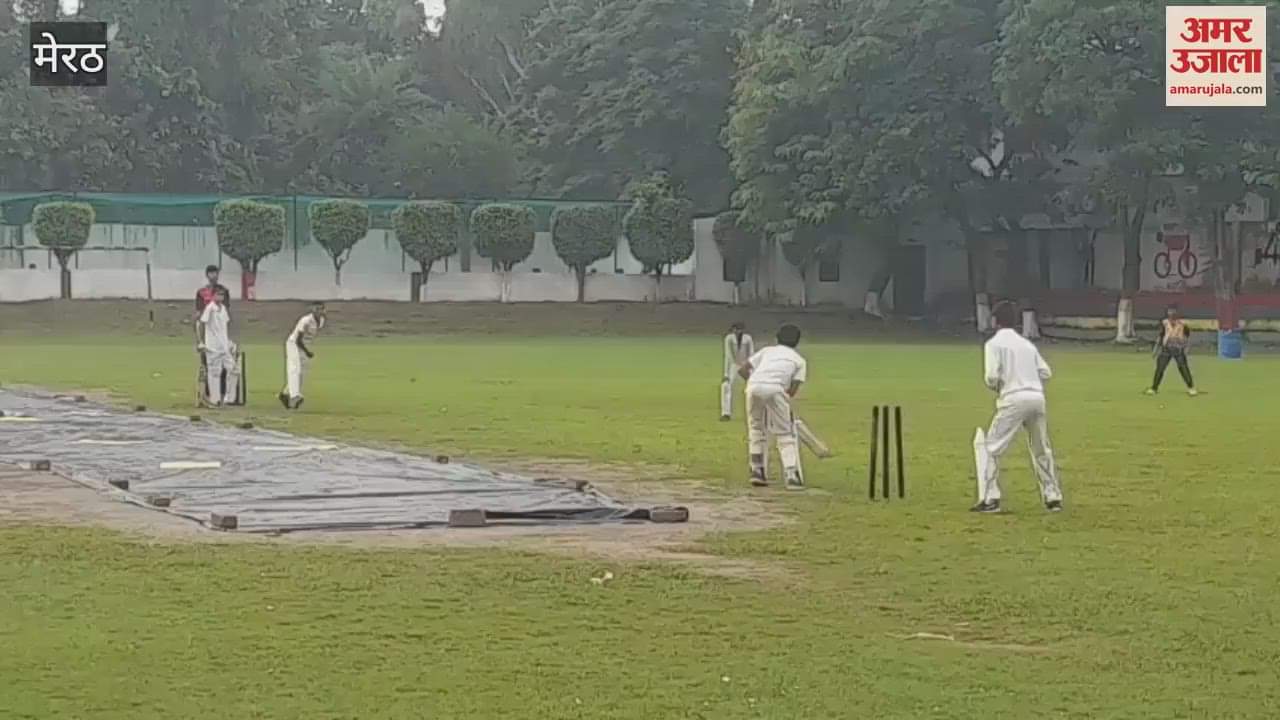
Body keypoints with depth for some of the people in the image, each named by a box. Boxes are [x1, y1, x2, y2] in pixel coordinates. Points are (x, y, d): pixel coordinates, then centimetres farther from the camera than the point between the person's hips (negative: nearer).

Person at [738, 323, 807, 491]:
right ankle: (791, 475, -5)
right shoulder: (799, 360, 26)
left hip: (754, 386, 2)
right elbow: (792, 391, 12)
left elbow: (742, 370, 21)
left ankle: (757, 470, 18)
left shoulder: (767, 350, 32)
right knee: (785, 433, 7)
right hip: (775, 388, -2)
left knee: (756, 429, 22)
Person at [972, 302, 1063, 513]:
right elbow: (1046, 373, 13)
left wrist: (994, 385, 12)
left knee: (990, 447, 1)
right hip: (1037, 398, 6)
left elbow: (992, 377, -9)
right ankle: (1053, 498, 21)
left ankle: (990, 499, -8)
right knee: (1042, 450, 19)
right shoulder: (1027, 343, 19)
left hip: (1013, 399, -6)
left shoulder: (994, 343, 1)